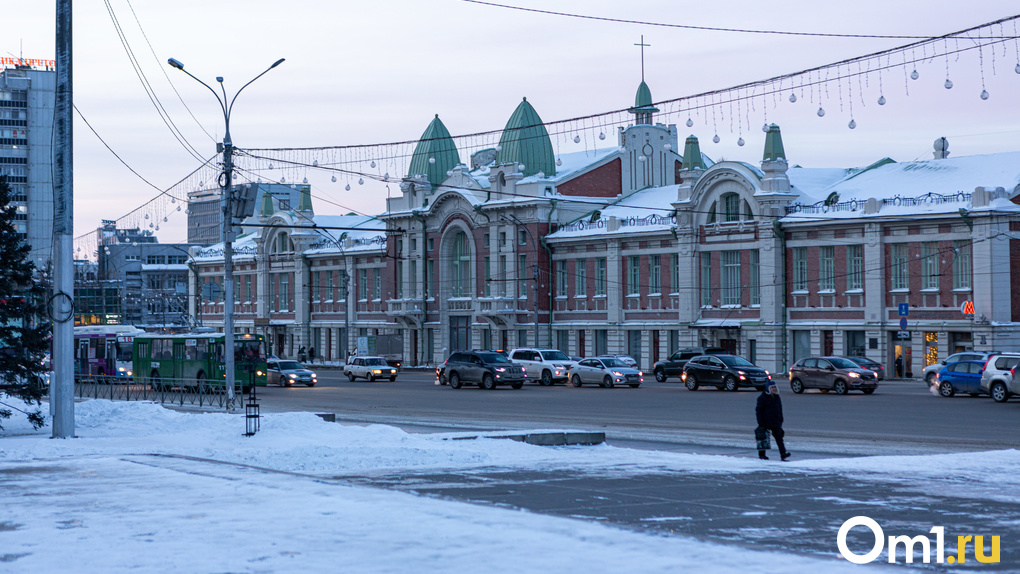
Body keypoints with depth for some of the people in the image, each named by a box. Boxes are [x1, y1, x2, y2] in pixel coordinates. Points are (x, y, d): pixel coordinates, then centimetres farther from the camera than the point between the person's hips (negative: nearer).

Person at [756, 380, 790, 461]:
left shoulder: (777, 397, 12)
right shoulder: (762, 398, -7)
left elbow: (780, 410, 22)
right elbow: (758, 410, -8)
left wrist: (781, 420, 16)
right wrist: (760, 423, -14)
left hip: (776, 422, 5)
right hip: (765, 422, -5)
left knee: (779, 437, -6)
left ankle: (783, 453, -13)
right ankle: (761, 454, 17)